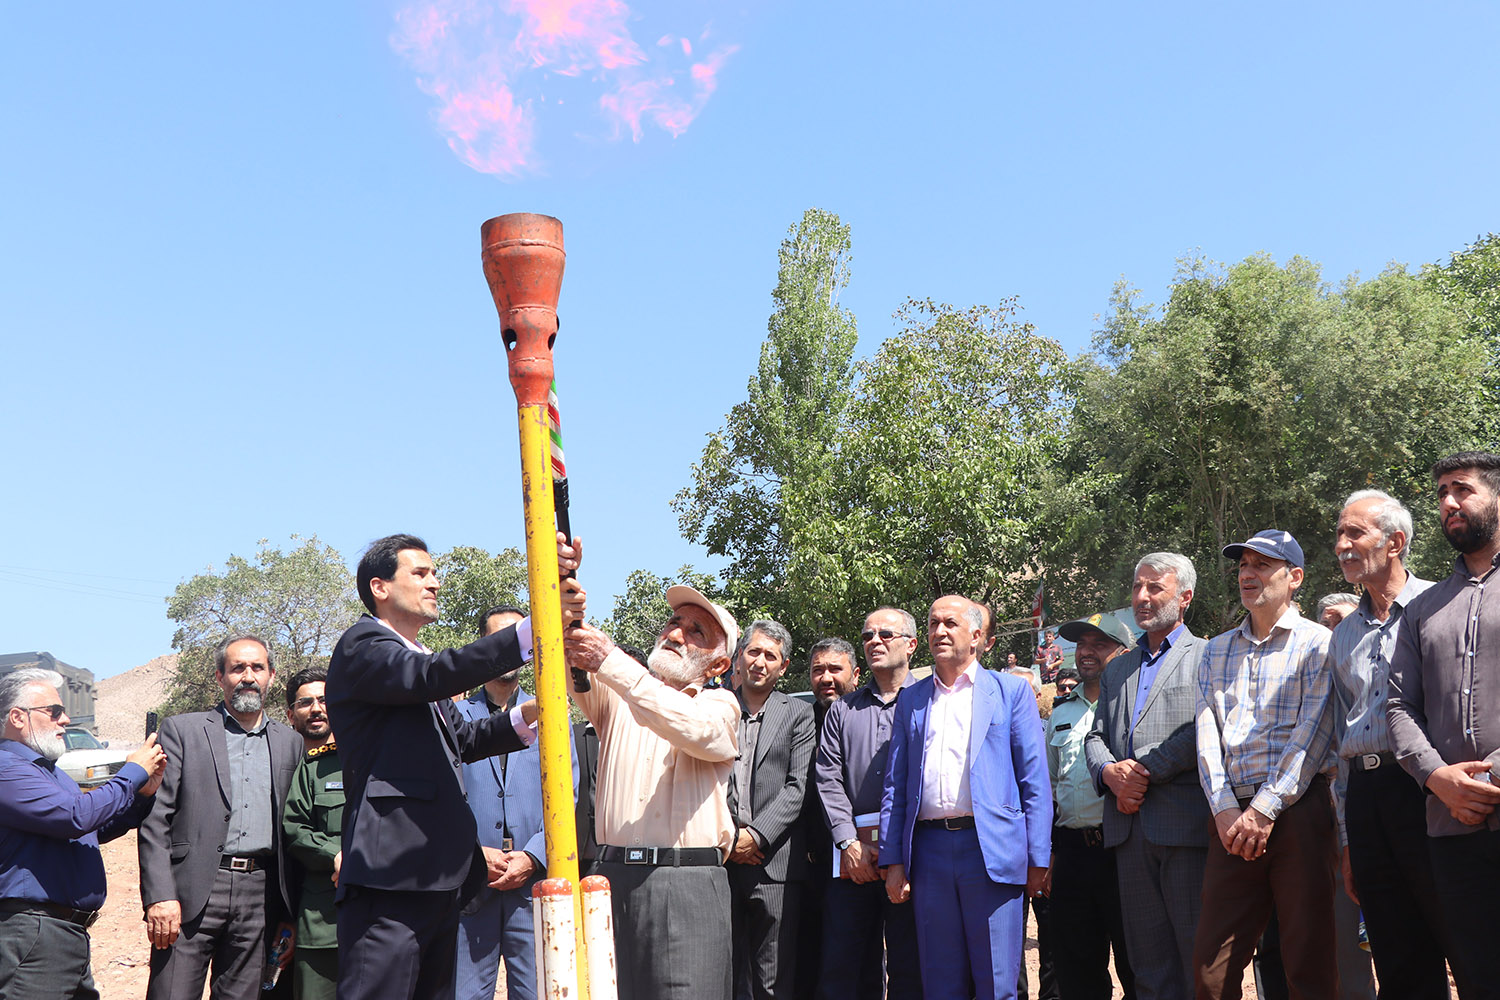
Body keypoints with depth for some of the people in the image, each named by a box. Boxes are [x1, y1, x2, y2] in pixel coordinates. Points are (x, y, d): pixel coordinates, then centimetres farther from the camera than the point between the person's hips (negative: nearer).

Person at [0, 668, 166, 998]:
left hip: (71, 931, 10)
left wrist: (143, 794, 10)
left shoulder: (48, 770, 20)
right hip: (31, 933, -10)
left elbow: (95, 832, 26)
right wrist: (133, 773, -12)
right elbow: (75, 817, -25)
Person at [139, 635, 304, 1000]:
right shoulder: (181, 730, 4)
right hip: (194, 890, -3)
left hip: (259, 895, 3)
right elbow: (155, 819, -2)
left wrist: (288, 913, 12)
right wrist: (159, 895, -12)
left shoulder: (289, 743, 14)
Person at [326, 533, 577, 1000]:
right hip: (392, 877, -10)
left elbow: (463, 740, 27)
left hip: (437, 881, 10)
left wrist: (523, 718, 6)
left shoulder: (415, 660, 26)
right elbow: (434, 674, -24)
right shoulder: (362, 646, -4)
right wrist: (535, 627, -31)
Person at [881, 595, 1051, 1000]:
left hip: (992, 849, -3)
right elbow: (894, 786, 14)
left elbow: (1034, 780, 3)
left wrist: (1037, 859, -4)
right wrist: (893, 861, 5)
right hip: (930, 851, 3)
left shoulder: (1011, 690, 7)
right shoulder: (911, 699, 16)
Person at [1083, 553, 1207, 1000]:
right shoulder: (1117, 668, 23)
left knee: (1199, 957, -3)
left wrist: (1145, 770, -12)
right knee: (1148, 959, 8)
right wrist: (1109, 772, -4)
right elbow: (1096, 736, 18)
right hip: (1129, 827, 6)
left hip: (1185, 824, -6)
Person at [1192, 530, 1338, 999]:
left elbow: (1312, 735, -7)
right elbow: (1207, 732, 8)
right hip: (1233, 817, 4)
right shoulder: (1217, 650, 17)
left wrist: (1265, 809, -13)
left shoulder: (1316, 643, 2)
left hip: (1297, 813, -4)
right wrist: (1224, 809, -5)